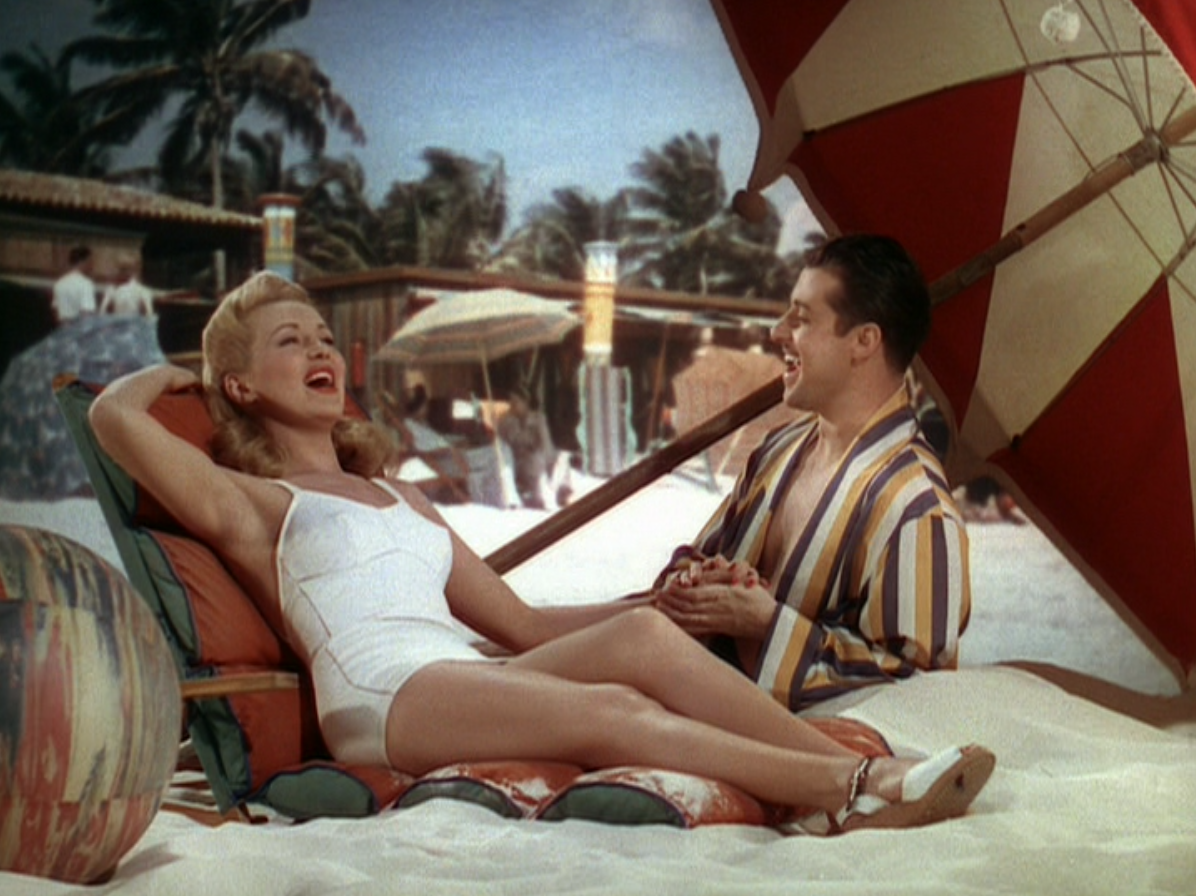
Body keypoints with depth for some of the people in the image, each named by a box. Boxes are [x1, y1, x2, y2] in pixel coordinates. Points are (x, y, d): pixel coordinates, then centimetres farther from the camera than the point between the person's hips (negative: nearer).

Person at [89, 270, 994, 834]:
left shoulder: (398, 496, 32)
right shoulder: (250, 500, 13)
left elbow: (521, 622, 27)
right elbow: (114, 413, -4)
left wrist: (662, 608, 14)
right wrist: (168, 373, 21)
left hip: (475, 678, 6)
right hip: (382, 696, -6)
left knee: (641, 631, -24)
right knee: (615, 711, -29)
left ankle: (865, 773, -34)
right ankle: (854, 787, -41)